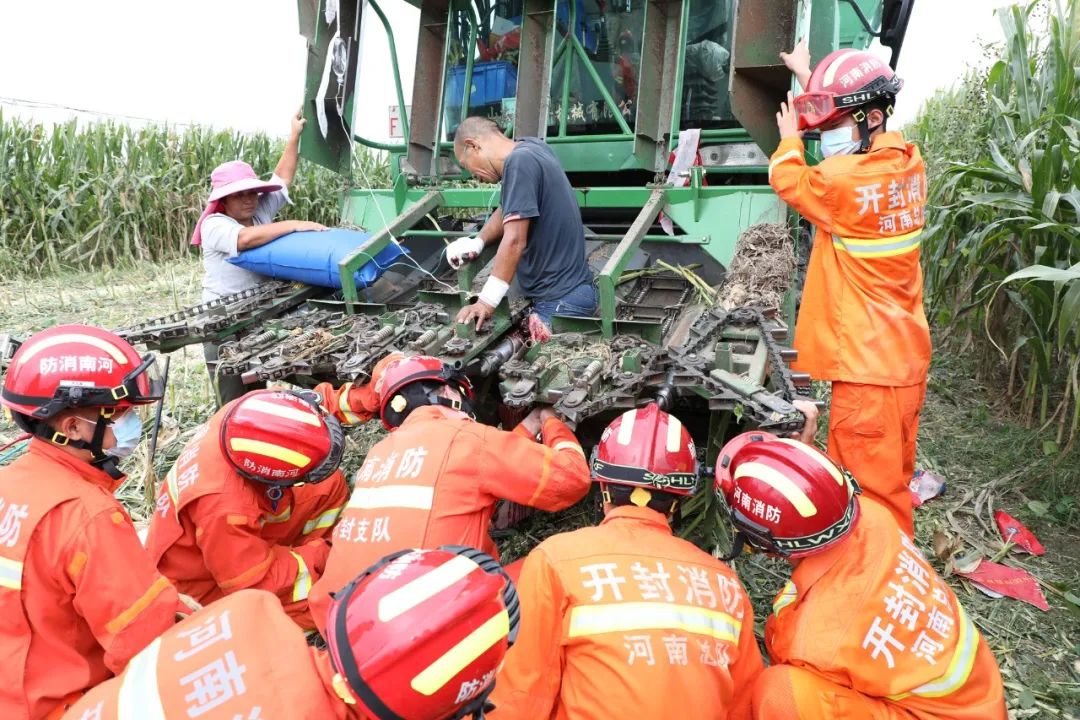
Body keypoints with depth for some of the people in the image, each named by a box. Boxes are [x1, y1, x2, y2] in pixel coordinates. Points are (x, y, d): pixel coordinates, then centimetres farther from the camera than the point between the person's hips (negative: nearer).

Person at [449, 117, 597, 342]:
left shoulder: (520, 161, -19)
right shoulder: (530, 146, 10)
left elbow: (514, 240, -24)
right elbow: (509, 210, 19)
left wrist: (487, 301, -21)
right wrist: (477, 243, 3)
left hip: (561, 299, -10)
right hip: (566, 289, 10)